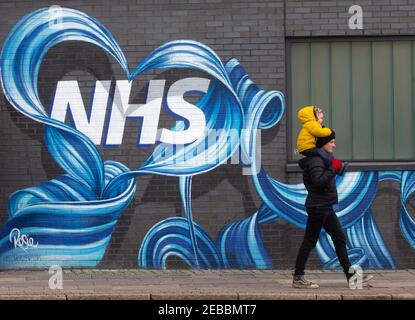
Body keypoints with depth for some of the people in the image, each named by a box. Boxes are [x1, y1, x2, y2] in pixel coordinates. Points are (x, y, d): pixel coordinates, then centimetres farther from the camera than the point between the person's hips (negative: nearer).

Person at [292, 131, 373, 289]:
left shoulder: (321, 158, 15)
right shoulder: (316, 160, -16)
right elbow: (319, 182, -28)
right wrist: (333, 169, -21)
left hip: (325, 207, 10)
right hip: (318, 207, -10)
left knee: (339, 238, 9)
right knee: (309, 242, -4)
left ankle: (350, 274, 12)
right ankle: (298, 278, 3)